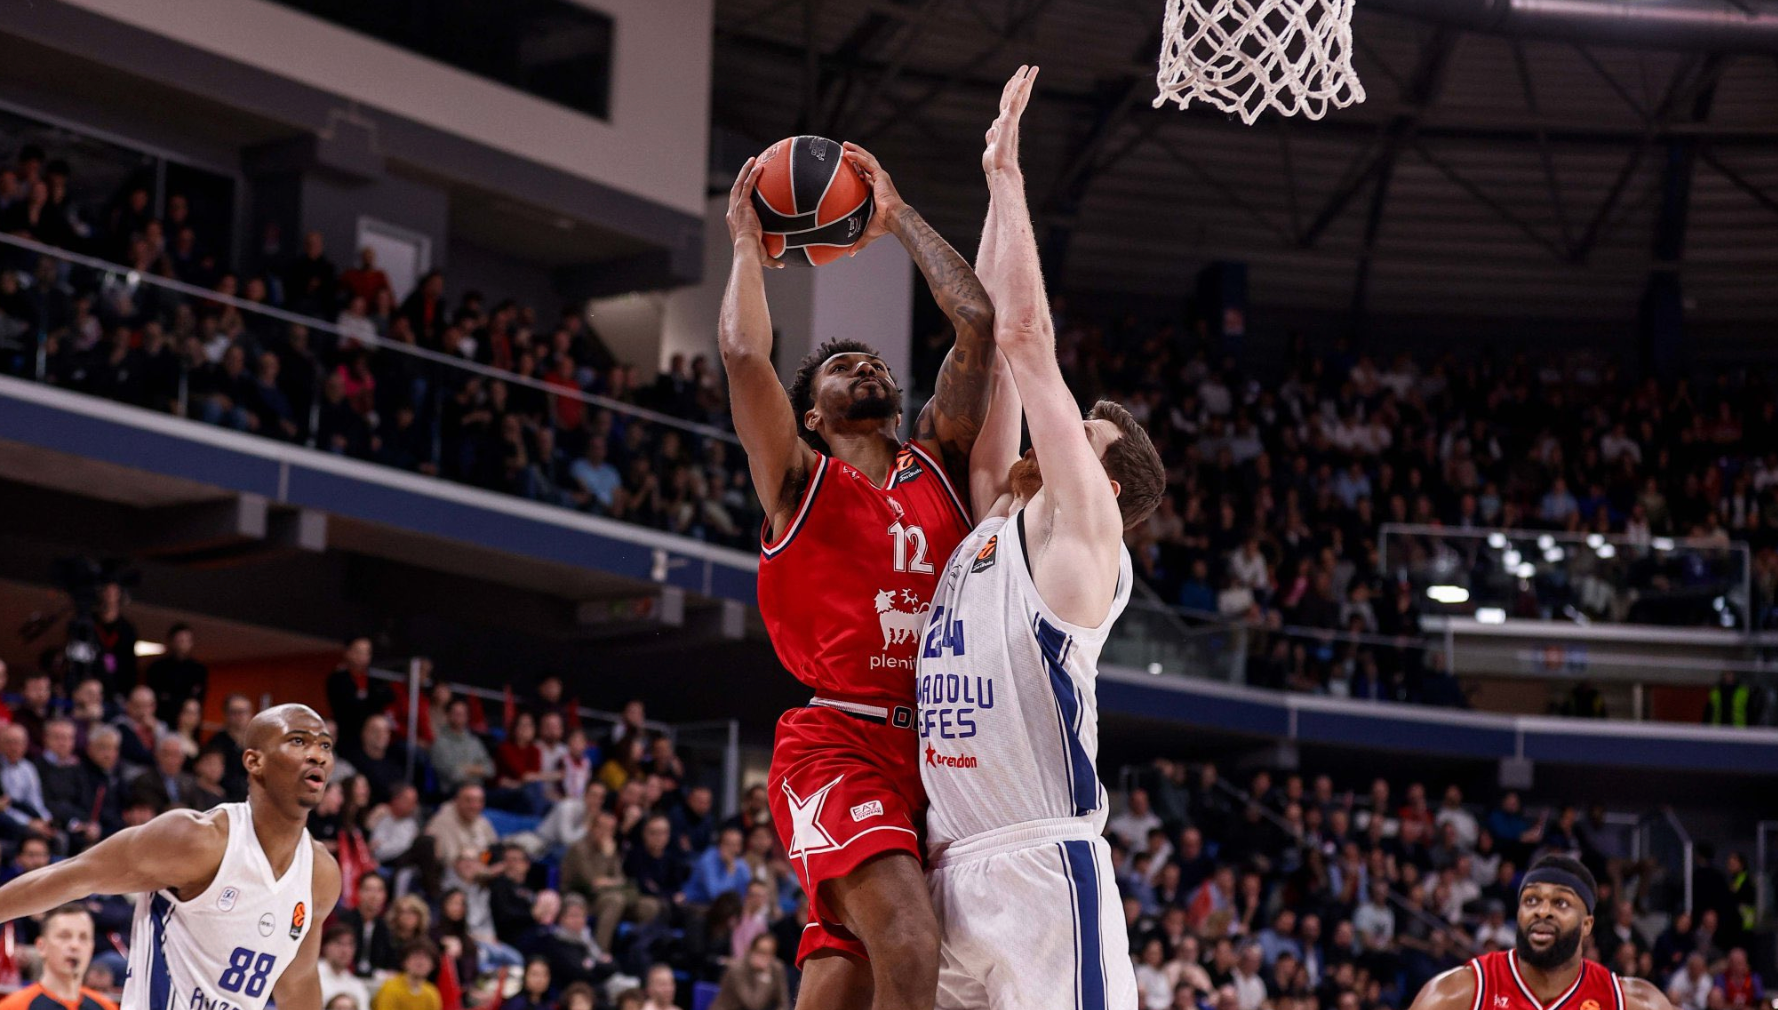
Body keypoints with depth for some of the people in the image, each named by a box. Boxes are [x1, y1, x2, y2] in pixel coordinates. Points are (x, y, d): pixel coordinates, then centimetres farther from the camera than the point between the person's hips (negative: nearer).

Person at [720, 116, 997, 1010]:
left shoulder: (939, 467, 18)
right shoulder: (799, 480, 7)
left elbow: (978, 323, 10)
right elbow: (743, 352, -8)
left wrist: (897, 217, 17)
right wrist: (747, 244, 8)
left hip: (933, 751, 5)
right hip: (838, 744, -5)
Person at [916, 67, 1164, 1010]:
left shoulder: (1077, 530, 1)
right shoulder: (989, 523, 19)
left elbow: (1025, 336, -3)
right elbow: (992, 341, 19)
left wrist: (1006, 172, 2)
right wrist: (996, 188, 18)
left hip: (1043, 867, -8)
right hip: (951, 869, 8)